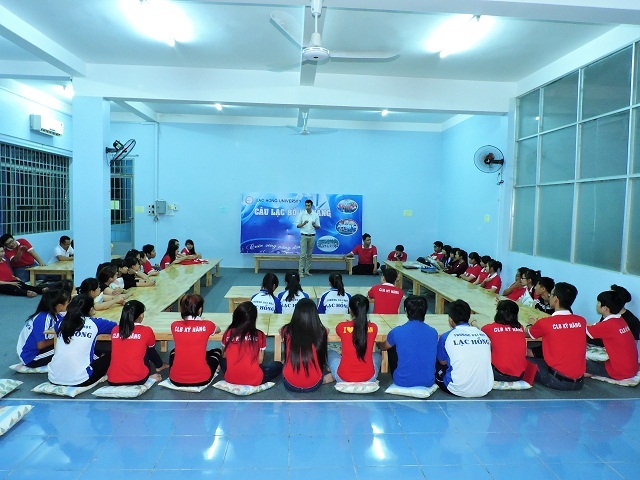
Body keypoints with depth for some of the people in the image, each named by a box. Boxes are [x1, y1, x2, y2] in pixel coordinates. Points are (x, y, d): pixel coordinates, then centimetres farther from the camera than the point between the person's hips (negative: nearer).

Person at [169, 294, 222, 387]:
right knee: (217, 351, 27)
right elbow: (218, 330, 18)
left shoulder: (175, 326, -3)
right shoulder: (207, 325, -7)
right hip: (201, 380, -2)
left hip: (176, 380, 3)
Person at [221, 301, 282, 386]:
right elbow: (260, 361, 0)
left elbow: (224, 356, 10)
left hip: (230, 378, 2)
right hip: (253, 379, -2)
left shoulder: (228, 333, -2)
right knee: (278, 365, 20)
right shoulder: (259, 335, -7)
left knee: (223, 361, 34)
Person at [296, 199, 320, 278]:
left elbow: (318, 226, 5)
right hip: (304, 236, -2)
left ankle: (307, 270, 17)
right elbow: (297, 225, -1)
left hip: (312, 236, 3)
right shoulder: (301, 214, -2)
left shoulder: (315, 215, 3)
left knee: (309, 255, 8)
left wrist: (314, 225, -17)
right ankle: (300, 271, -5)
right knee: (303, 254, -7)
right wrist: (303, 223, -20)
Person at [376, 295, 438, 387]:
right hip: (428, 382, 3)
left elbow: (383, 347, 10)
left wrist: (378, 344, 37)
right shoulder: (433, 332, -6)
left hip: (403, 382, -2)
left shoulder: (397, 331, -13)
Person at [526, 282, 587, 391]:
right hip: (579, 382, 5)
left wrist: (533, 326, 31)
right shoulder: (581, 321, -1)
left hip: (558, 381, -5)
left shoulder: (545, 323, -13)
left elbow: (527, 333, 8)